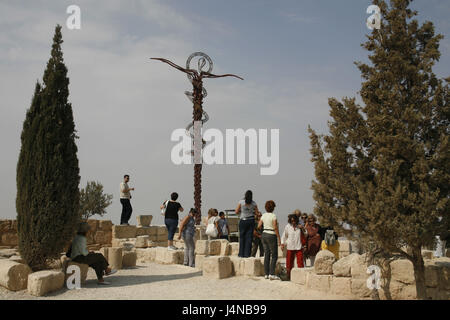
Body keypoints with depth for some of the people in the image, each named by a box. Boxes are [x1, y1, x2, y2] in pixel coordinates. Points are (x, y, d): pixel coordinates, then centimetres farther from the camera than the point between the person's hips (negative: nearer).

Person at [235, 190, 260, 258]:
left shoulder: (241, 202, -5)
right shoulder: (254, 203, 0)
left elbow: (236, 212, -4)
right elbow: (257, 213, 4)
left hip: (243, 221, -1)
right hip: (251, 221, 1)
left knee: (242, 237, 7)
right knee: (249, 237, 5)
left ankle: (241, 253, 6)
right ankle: (247, 254, 3)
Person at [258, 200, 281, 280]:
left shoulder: (264, 215, 5)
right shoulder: (273, 216, -13)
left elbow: (259, 226, 9)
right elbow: (275, 228, -17)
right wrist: (279, 238, -12)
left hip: (264, 234, 7)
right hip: (271, 235, -7)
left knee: (266, 254, 10)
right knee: (274, 255, -1)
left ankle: (266, 274, 11)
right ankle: (271, 274, -8)